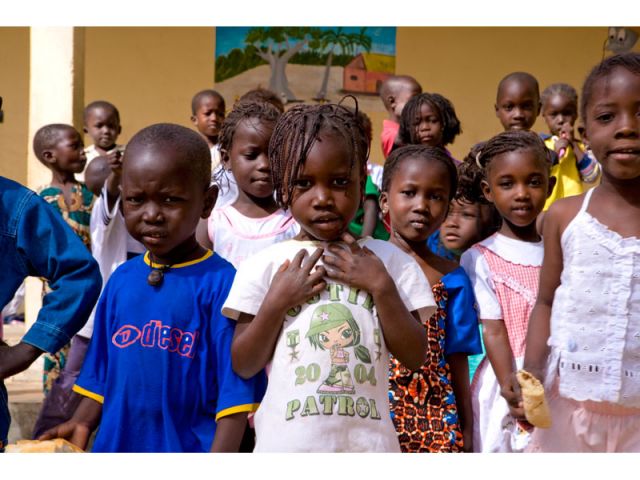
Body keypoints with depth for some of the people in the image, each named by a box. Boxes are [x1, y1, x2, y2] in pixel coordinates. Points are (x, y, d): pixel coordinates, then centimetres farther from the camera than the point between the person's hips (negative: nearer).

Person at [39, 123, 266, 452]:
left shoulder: (221, 283, -15)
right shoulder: (121, 279, 1)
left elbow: (236, 392, -15)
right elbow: (102, 374, 10)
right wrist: (81, 423, -3)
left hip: (189, 447, -5)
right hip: (115, 442, 5)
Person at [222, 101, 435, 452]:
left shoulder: (391, 261, 0)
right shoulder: (265, 265, -2)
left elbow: (415, 357, -3)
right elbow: (243, 366, -2)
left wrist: (382, 287, -12)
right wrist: (276, 303, -14)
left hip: (369, 442, 1)